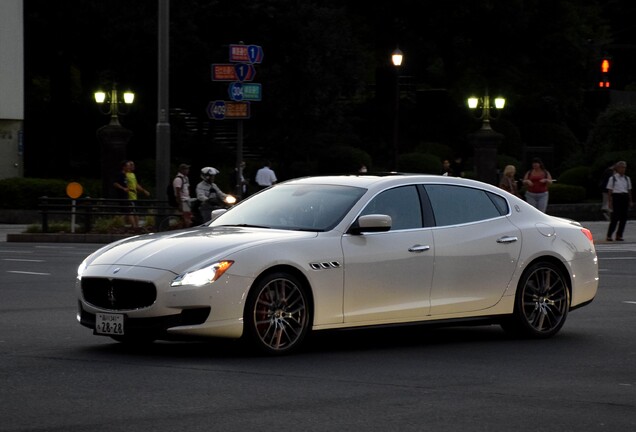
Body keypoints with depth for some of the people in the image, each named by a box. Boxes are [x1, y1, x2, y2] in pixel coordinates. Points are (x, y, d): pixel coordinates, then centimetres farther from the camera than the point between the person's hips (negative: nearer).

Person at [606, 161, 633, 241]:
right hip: (616, 198, -5)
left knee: (624, 218, 1)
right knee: (615, 217, -10)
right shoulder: (612, 178, 1)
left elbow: (629, 191, 18)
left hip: (625, 198, 5)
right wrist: (609, 202, -7)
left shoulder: (627, 179, 14)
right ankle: (609, 235, -3)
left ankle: (619, 235, 8)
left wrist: (630, 201, 13)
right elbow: (609, 191, -1)